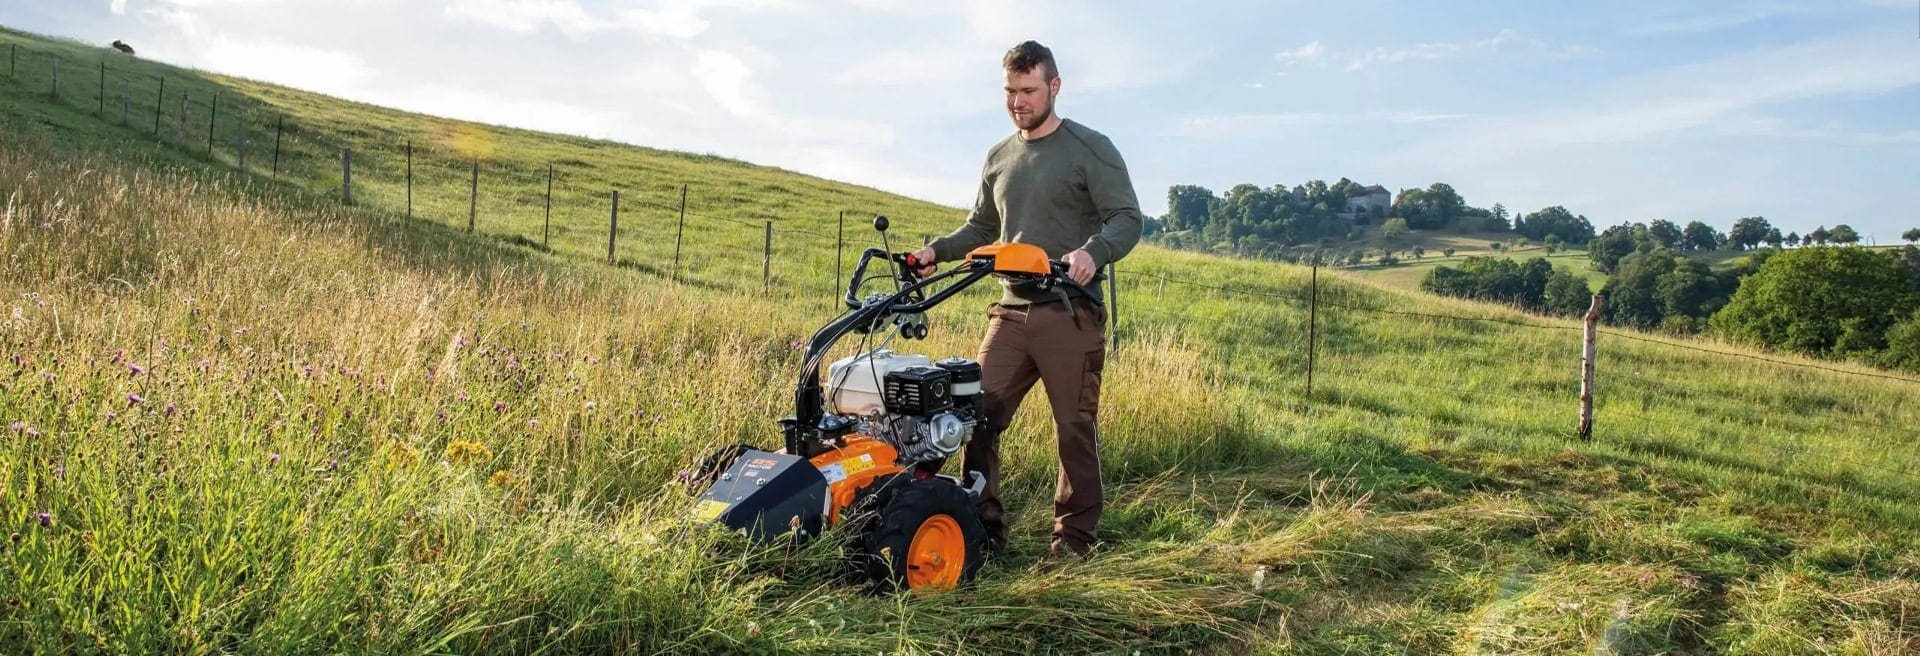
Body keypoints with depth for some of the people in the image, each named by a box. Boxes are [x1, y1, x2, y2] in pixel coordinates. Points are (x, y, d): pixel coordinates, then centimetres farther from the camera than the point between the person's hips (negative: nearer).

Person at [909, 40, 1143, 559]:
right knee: (979, 415, -1)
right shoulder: (999, 158, 17)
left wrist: (1093, 252, -27)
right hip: (1011, 312, 5)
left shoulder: (1091, 150, 0)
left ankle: (1075, 537, 13)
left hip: (1070, 315, -5)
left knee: (1076, 429, 2)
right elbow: (980, 228, 25)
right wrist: (938, 250, 7)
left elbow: (1127, 219, -7)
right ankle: (983, 526, 9)